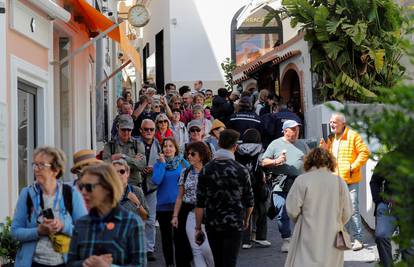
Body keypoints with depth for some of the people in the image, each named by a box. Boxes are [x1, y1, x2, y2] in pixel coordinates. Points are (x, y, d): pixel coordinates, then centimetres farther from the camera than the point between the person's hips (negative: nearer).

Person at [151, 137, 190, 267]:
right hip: (163, 205, 2)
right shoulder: (158, 164, 3)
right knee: (166, 237, 12)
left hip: (180, 204, -2)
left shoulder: (183, 163, 2)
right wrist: (162, 163, -11)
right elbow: (156, 181, -13)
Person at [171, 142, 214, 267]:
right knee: (196, 249, 2)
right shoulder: (185, 173, 8)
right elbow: (180, 197, 13)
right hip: (190, 213, 4)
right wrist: (175, 215, 8)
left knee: (206, 248, -8)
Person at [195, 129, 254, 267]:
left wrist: (198, 227, 4)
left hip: (212, 225, 3)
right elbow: (249, 201, 2)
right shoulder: (241, 170, -6)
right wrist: (246, 221, 19)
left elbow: (200, 203, -4)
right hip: (234, 225, -2)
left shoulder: (206, 170, -2)